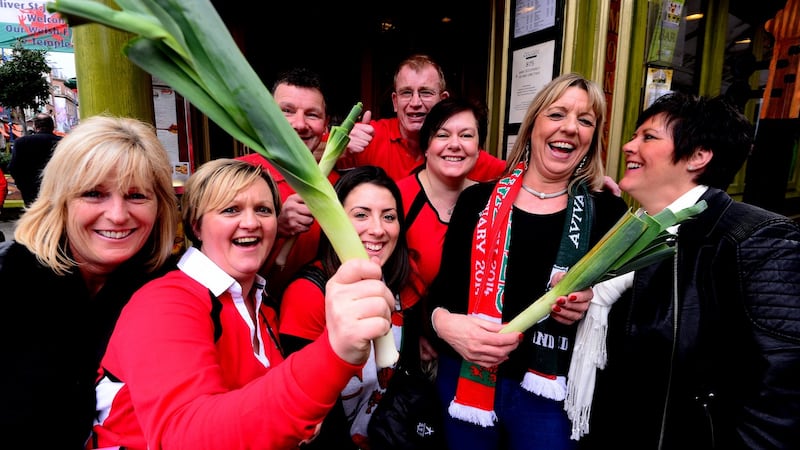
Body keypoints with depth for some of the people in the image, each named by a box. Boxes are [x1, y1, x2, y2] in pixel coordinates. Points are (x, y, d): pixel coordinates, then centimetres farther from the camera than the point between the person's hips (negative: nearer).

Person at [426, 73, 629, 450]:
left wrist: (590, 305, -16)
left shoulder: (608, 212, -2)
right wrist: (446, 323, -20)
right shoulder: (478, 200, -1)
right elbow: (442, 287, -1)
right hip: (466, 377, 1)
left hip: (552, 390, 0)